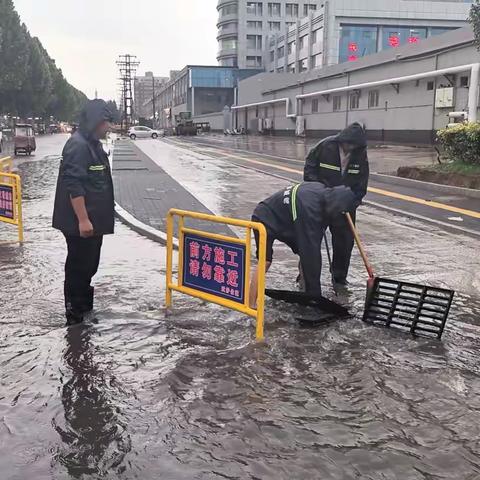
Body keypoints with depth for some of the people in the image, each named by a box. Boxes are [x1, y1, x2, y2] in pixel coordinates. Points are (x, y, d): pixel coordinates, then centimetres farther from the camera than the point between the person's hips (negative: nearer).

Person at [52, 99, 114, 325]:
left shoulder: (92, 144, 13)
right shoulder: (78, 145, -19)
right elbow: (73, 185, -24)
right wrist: (83, 220, -25)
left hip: (93, 219, 10)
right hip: (80, 222, -10)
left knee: (89, 264, 20)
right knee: (79, 266, 0)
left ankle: (84, 305, 34)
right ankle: (75, 313, 10)